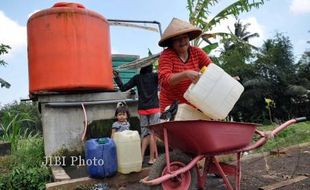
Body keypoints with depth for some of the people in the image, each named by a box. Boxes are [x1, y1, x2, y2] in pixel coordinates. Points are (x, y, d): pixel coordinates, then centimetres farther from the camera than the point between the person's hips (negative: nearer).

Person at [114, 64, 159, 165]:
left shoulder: (137, 78, 6)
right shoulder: (154, 76, -1)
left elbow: (123, 88, 7)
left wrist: (116, 77, 17)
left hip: (142, 109, 3)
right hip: (154, 108, -3)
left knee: (145, 133, 11)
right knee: (152, 133, 0)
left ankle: (141, 156, 9)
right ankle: (152, 158, 5)